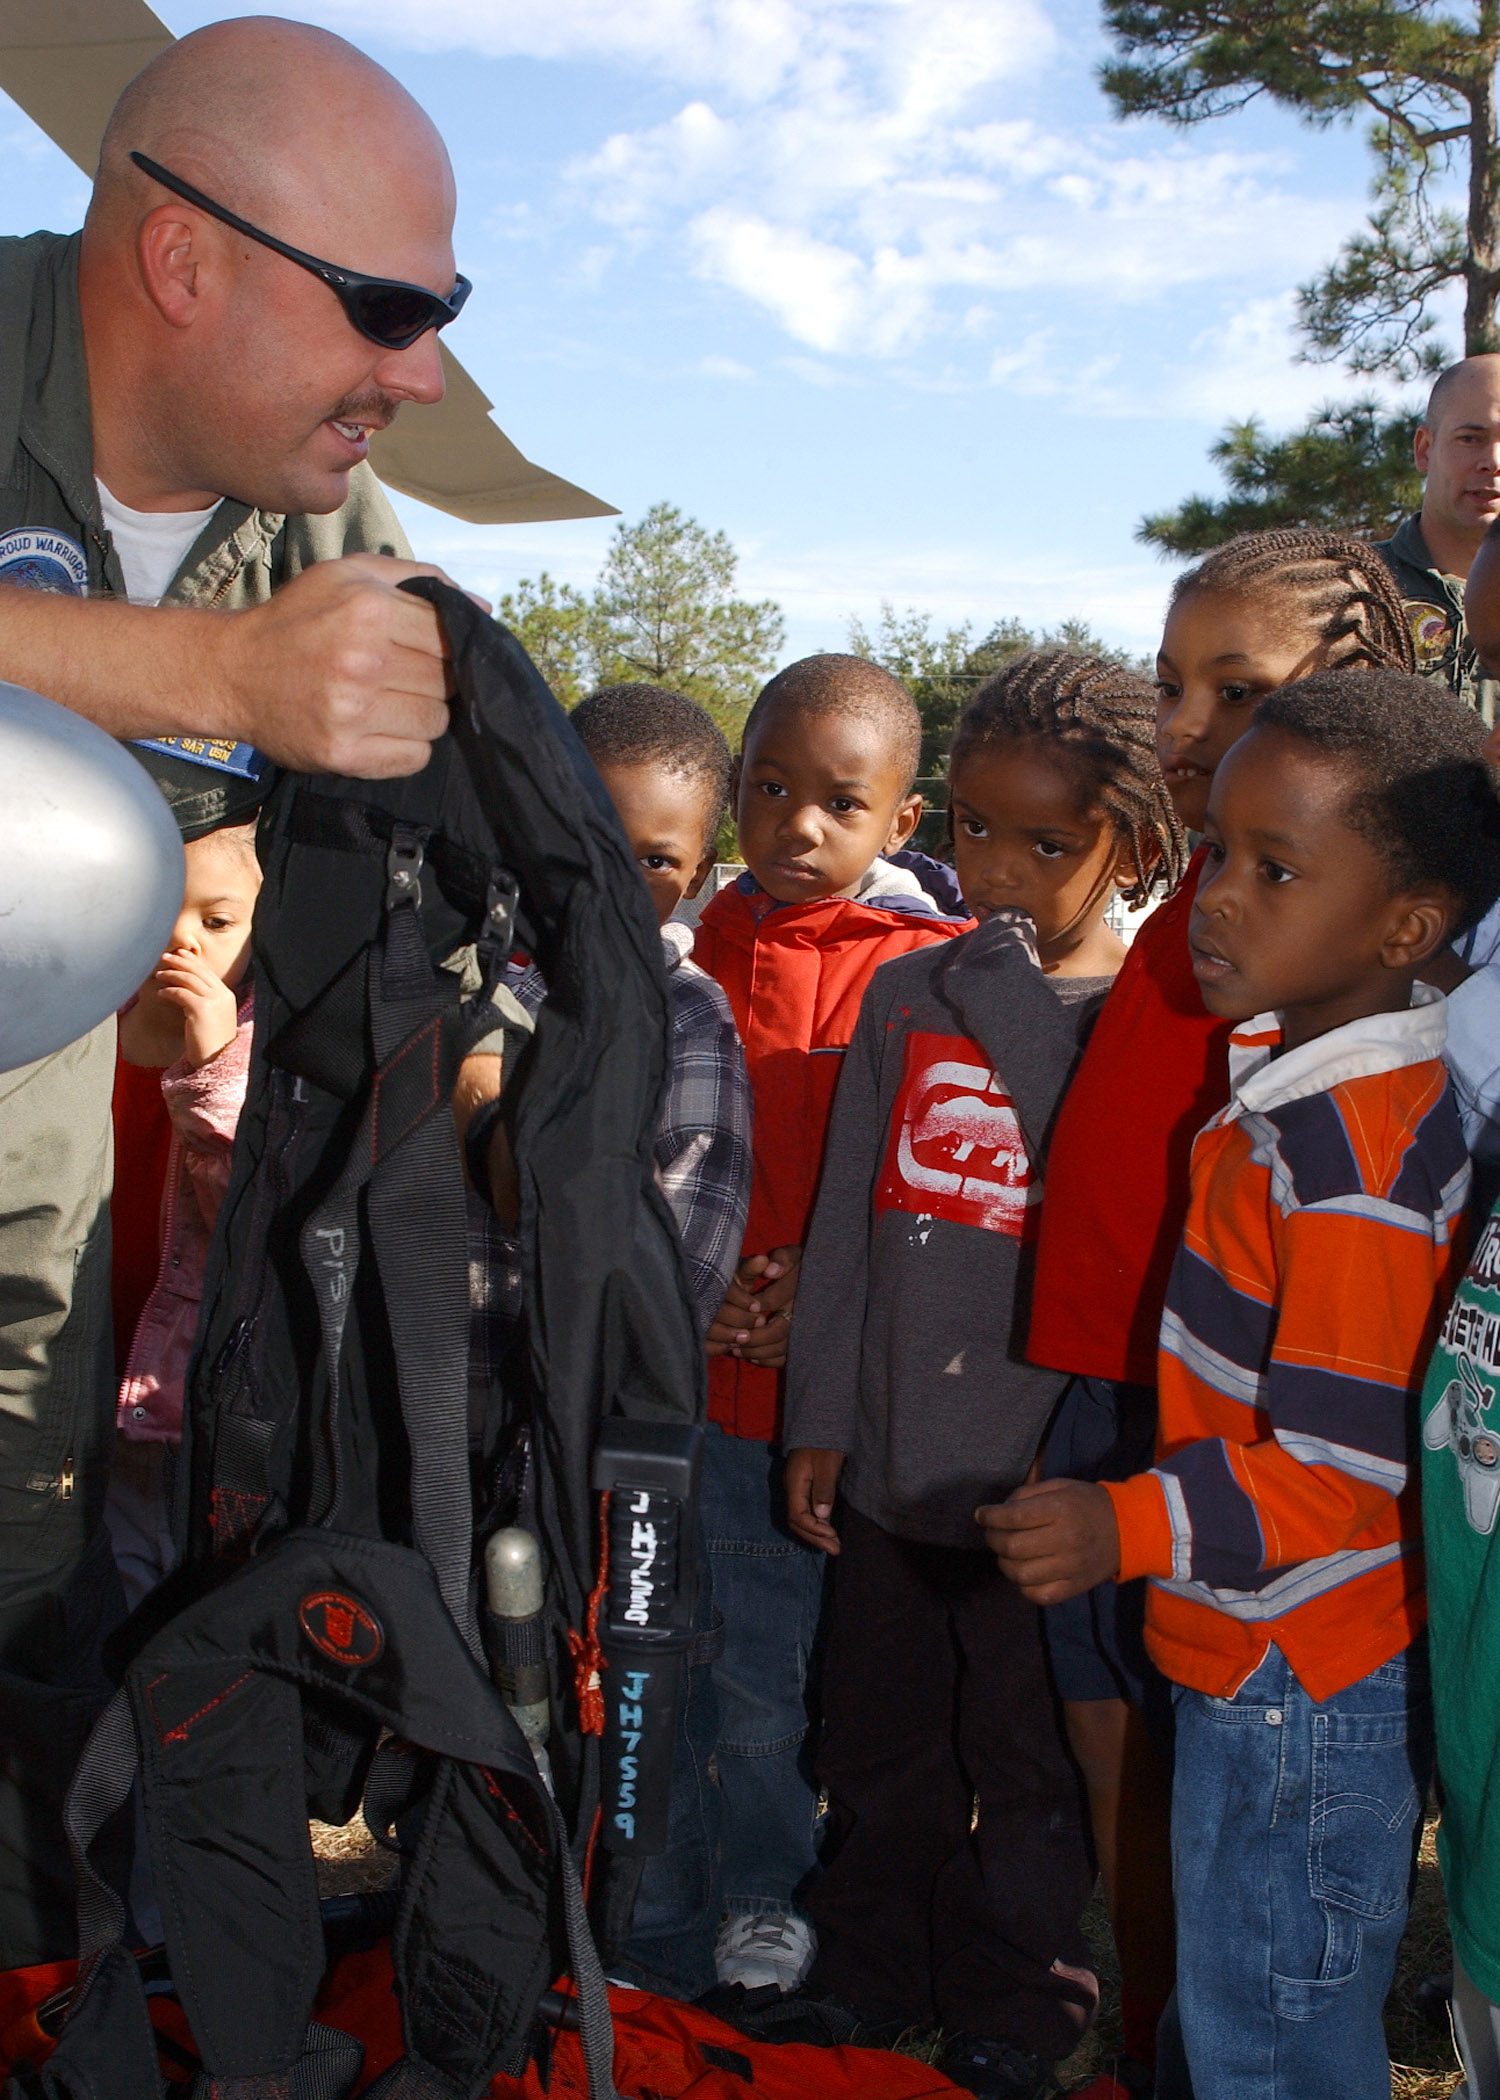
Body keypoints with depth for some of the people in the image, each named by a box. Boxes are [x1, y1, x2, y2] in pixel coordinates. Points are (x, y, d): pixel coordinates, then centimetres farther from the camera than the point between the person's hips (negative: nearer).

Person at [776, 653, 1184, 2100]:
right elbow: (847, 1218, 7)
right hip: (891, 1465, 4)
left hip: (1041, 1484, -4)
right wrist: (822, 1419, 6)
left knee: (1028, 1767, 13)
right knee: (881, 1752, 20)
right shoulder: (907, 996, 3)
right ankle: (865, 1980, 41)